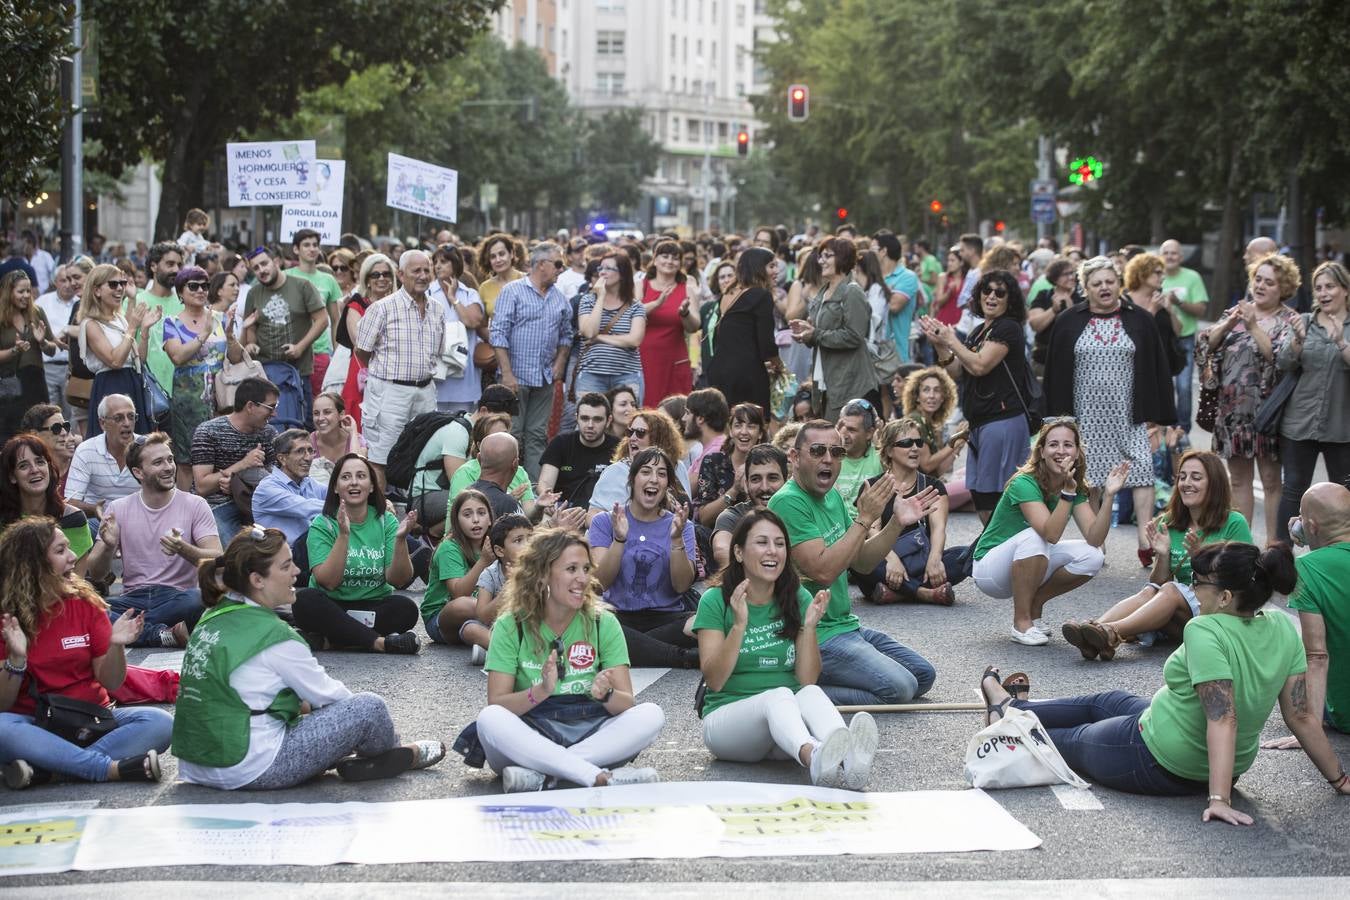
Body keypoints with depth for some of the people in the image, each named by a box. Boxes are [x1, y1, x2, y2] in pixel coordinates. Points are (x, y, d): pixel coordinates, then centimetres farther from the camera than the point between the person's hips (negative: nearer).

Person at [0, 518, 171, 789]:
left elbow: (111, 683, 3)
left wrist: (116, 646, -16)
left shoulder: (85, 603, 3)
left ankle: (41, 768, -33)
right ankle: (113, 768, -32)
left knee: (159, 723, -24)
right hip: (35, 724, -3)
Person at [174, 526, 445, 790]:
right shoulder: (273, 635, -17)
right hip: (252, 770, -9)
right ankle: (403, 755, 27)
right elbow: (326, 693, -4)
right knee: (369, 708, -1)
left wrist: (307, 703, 13)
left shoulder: (213, 618, 6)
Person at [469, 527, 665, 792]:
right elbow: (496, 704, -9)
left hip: (589, 735, 2)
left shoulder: (603, 624, 5)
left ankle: (538, 774, -32)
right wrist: (541, 691, -28)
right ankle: (603, 777, -40)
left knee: (651, 715, -23)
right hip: (528, 737, -2)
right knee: (489, 719, -33)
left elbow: (627, 703, -2)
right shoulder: (511, 626, 0)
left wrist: (606, 695, -26)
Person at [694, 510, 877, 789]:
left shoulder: (799, 599, 7)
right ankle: (814, 759, -69)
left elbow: (807, 680, 1)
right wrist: (739, 625, -21)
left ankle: (848, 761, -65)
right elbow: (715, 680, -10)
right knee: (779, 695, -36)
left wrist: (809, 626, -13)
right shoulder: (715, 601, -1)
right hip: (727, 716, -3)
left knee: (812, 694, -32)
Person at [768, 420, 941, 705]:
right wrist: (865, 519, -21)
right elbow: (823, 570, -25)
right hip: (816, 636, -10)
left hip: (846, 625, 10)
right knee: (899, 687, -22)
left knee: (924, 675, 13)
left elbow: (862, 562, 14)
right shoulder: (789, 502, -18)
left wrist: (897, 523, 0)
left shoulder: (832, 496, 11)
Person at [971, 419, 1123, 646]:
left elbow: (1095, 538, -17)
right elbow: (1051, 534, -37)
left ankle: (1034, 605, 5)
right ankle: (1021, 622, -21)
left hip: (1031, 566, 6)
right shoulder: (1024, 483, -25)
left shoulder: (1076, 487, -4)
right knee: (1033, 536, -35)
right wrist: (1068, 490, -45)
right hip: (990, 566, -6)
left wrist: (1108, 495, -28)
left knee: (1093, 557, -14)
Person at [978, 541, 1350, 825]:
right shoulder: (1283, 628, -11)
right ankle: (1011, 709, 52)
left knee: (1071, 739, 22)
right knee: (1106, 702, 30)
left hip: (1158, 765, -8)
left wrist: (1219, 799, -41)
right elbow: (1302, 716, -9)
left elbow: (1223, 719, -38)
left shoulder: (1207, 632, -32)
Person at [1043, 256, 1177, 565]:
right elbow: (1057, 373, 6)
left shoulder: (1140, 321, 4)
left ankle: (1146, 540, -13)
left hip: (1129, 416, 0)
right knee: (1088, 481, 3)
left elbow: (1157, 370, 5)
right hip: (1087, 417, 1)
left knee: (1142, 470, -11)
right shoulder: (1068, 323, 5)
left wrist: (1156, 418, 0)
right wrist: (1060, 417, 0)